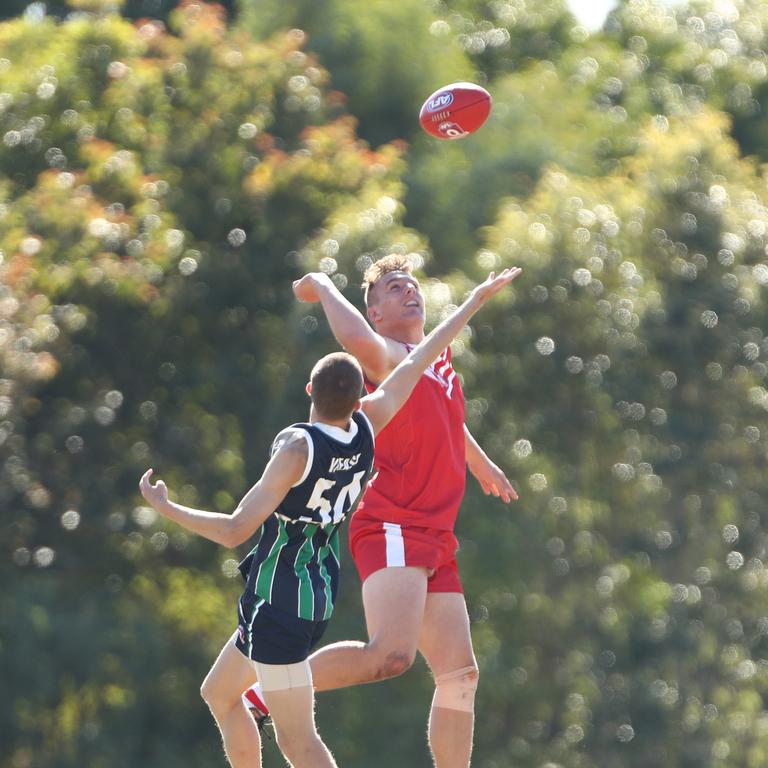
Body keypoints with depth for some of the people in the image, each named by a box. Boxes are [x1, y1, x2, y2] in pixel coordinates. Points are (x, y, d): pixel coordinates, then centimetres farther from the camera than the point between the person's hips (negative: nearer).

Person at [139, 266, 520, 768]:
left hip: (277, 603, -9)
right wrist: (478, 298, 17)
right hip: (320, 597, 9)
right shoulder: (368, 428, -5)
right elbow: (421, 359, 7)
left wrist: (166, 507, -11)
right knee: (219, 693, 25)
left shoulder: (297, 448, -22)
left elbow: (235, 531, -22)